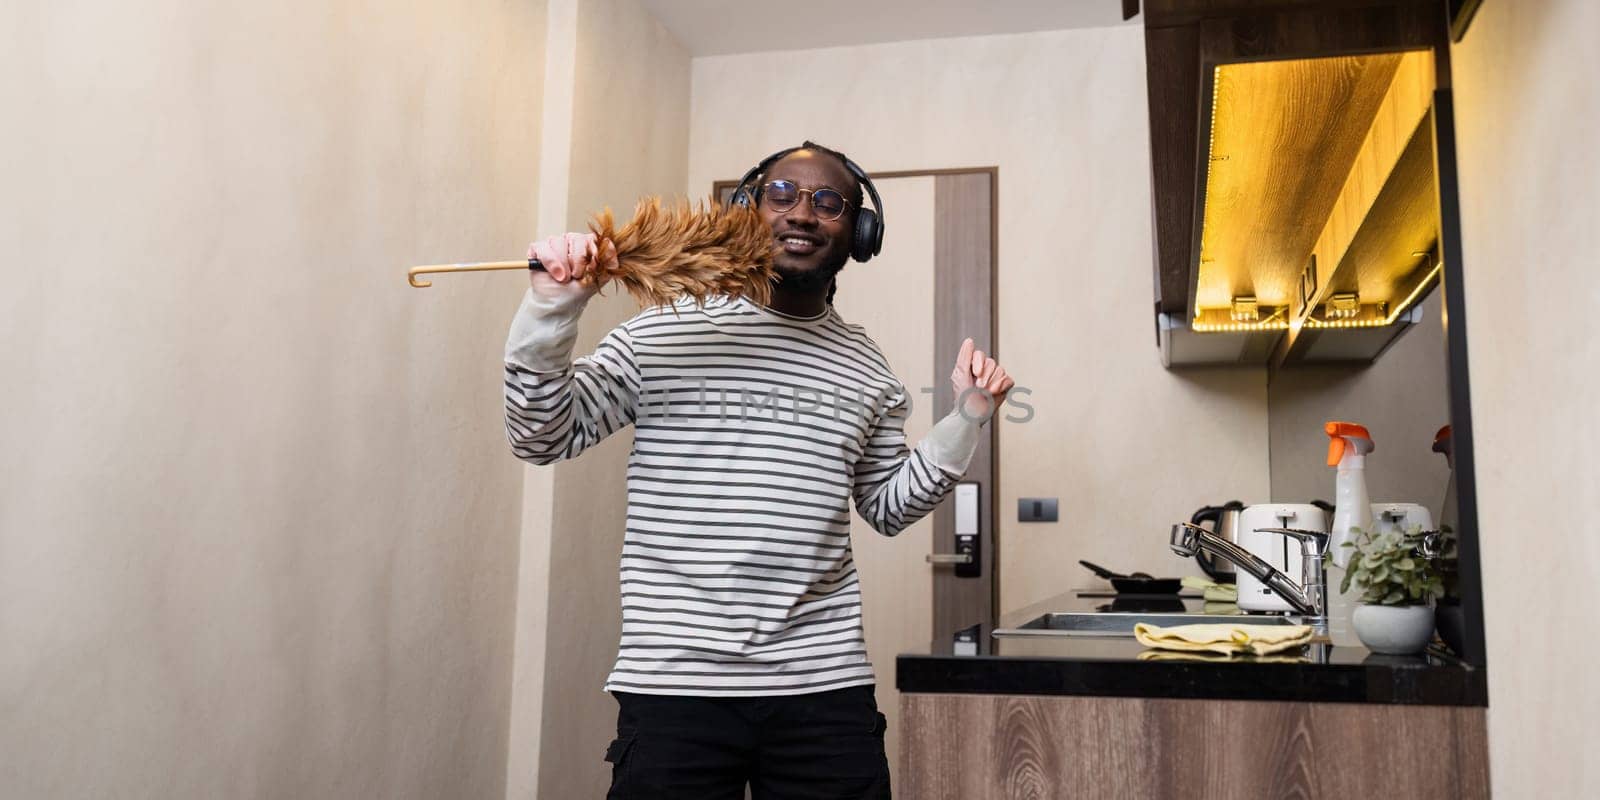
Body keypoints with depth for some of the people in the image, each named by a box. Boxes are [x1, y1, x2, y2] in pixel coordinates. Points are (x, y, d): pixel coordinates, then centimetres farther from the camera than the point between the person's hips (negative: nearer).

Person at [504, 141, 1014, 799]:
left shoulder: (866, 369, 10)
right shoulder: (665, 332, 0)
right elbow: (543, 438, 0)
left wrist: (966, 419, 8)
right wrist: (549, 311, -13)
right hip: (674, 683, -2)